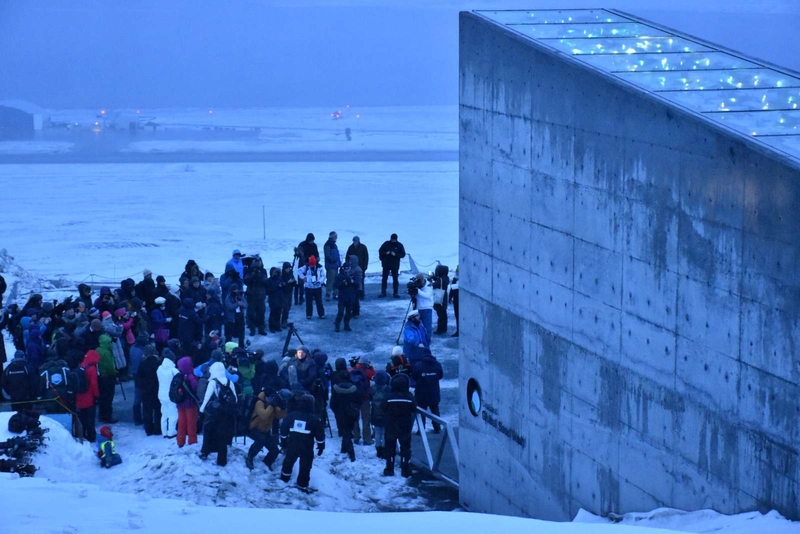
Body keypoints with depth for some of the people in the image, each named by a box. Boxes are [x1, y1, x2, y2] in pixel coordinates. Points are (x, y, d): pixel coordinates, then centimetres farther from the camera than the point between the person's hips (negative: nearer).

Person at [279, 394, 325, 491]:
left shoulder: (291, 416, 0)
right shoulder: (314, 419, -8)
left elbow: (284, 429, 8)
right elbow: (320, 435, -4)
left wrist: (283, 442, 20)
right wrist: (321, 446, 8)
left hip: (292, 445, 3)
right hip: (307, 448, -3)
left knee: (289, 461, 25)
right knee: (305, 466, 5)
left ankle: (284, 478, 38)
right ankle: (302, 485, 6)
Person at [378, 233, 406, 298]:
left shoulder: (399, 245, -2)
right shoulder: (386, 244, 0)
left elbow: (403, 254, -4)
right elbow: (380, 251, 3)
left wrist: (395, 254, -20)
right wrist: (385, 253, -16)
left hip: (395, 265, -1)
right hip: (386, 264, 1)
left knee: (395, 279, 4)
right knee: (384, 278, 3)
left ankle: (395, 293, 10)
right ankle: (383, 292, 10)